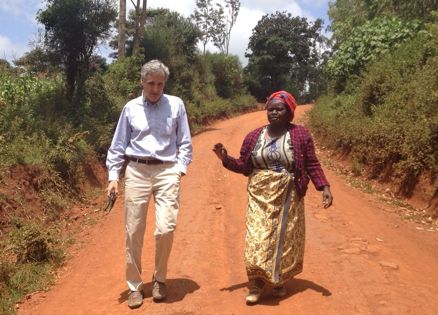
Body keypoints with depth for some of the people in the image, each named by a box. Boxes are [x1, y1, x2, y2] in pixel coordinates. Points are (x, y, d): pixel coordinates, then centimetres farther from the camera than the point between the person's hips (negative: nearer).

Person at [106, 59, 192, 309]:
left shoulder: (176, 105, 6)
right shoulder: (130, 108, 8)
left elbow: (185, 143, 8)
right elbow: (118, 145, 11)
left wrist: (180, 169, -4)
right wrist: (113, 176, 3)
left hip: (167, 171, -1)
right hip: (136, 171, 1)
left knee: (165, 229, -9)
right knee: (134, 232, 3)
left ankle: (160, 279, 17)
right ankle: (135, 286, 21)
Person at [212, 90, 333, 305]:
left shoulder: (300, 134, -3)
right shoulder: (254, 136, 3)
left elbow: (312, 165, -3)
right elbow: (244, 166, 5)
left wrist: (324, 187, -13)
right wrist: (225, 158, -9)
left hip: (287, 197, -1)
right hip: (260, 197, 1)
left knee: (284, 240, 9)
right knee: (257, 239, -3)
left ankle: (279, 281, 30)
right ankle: (256, 284, 12)